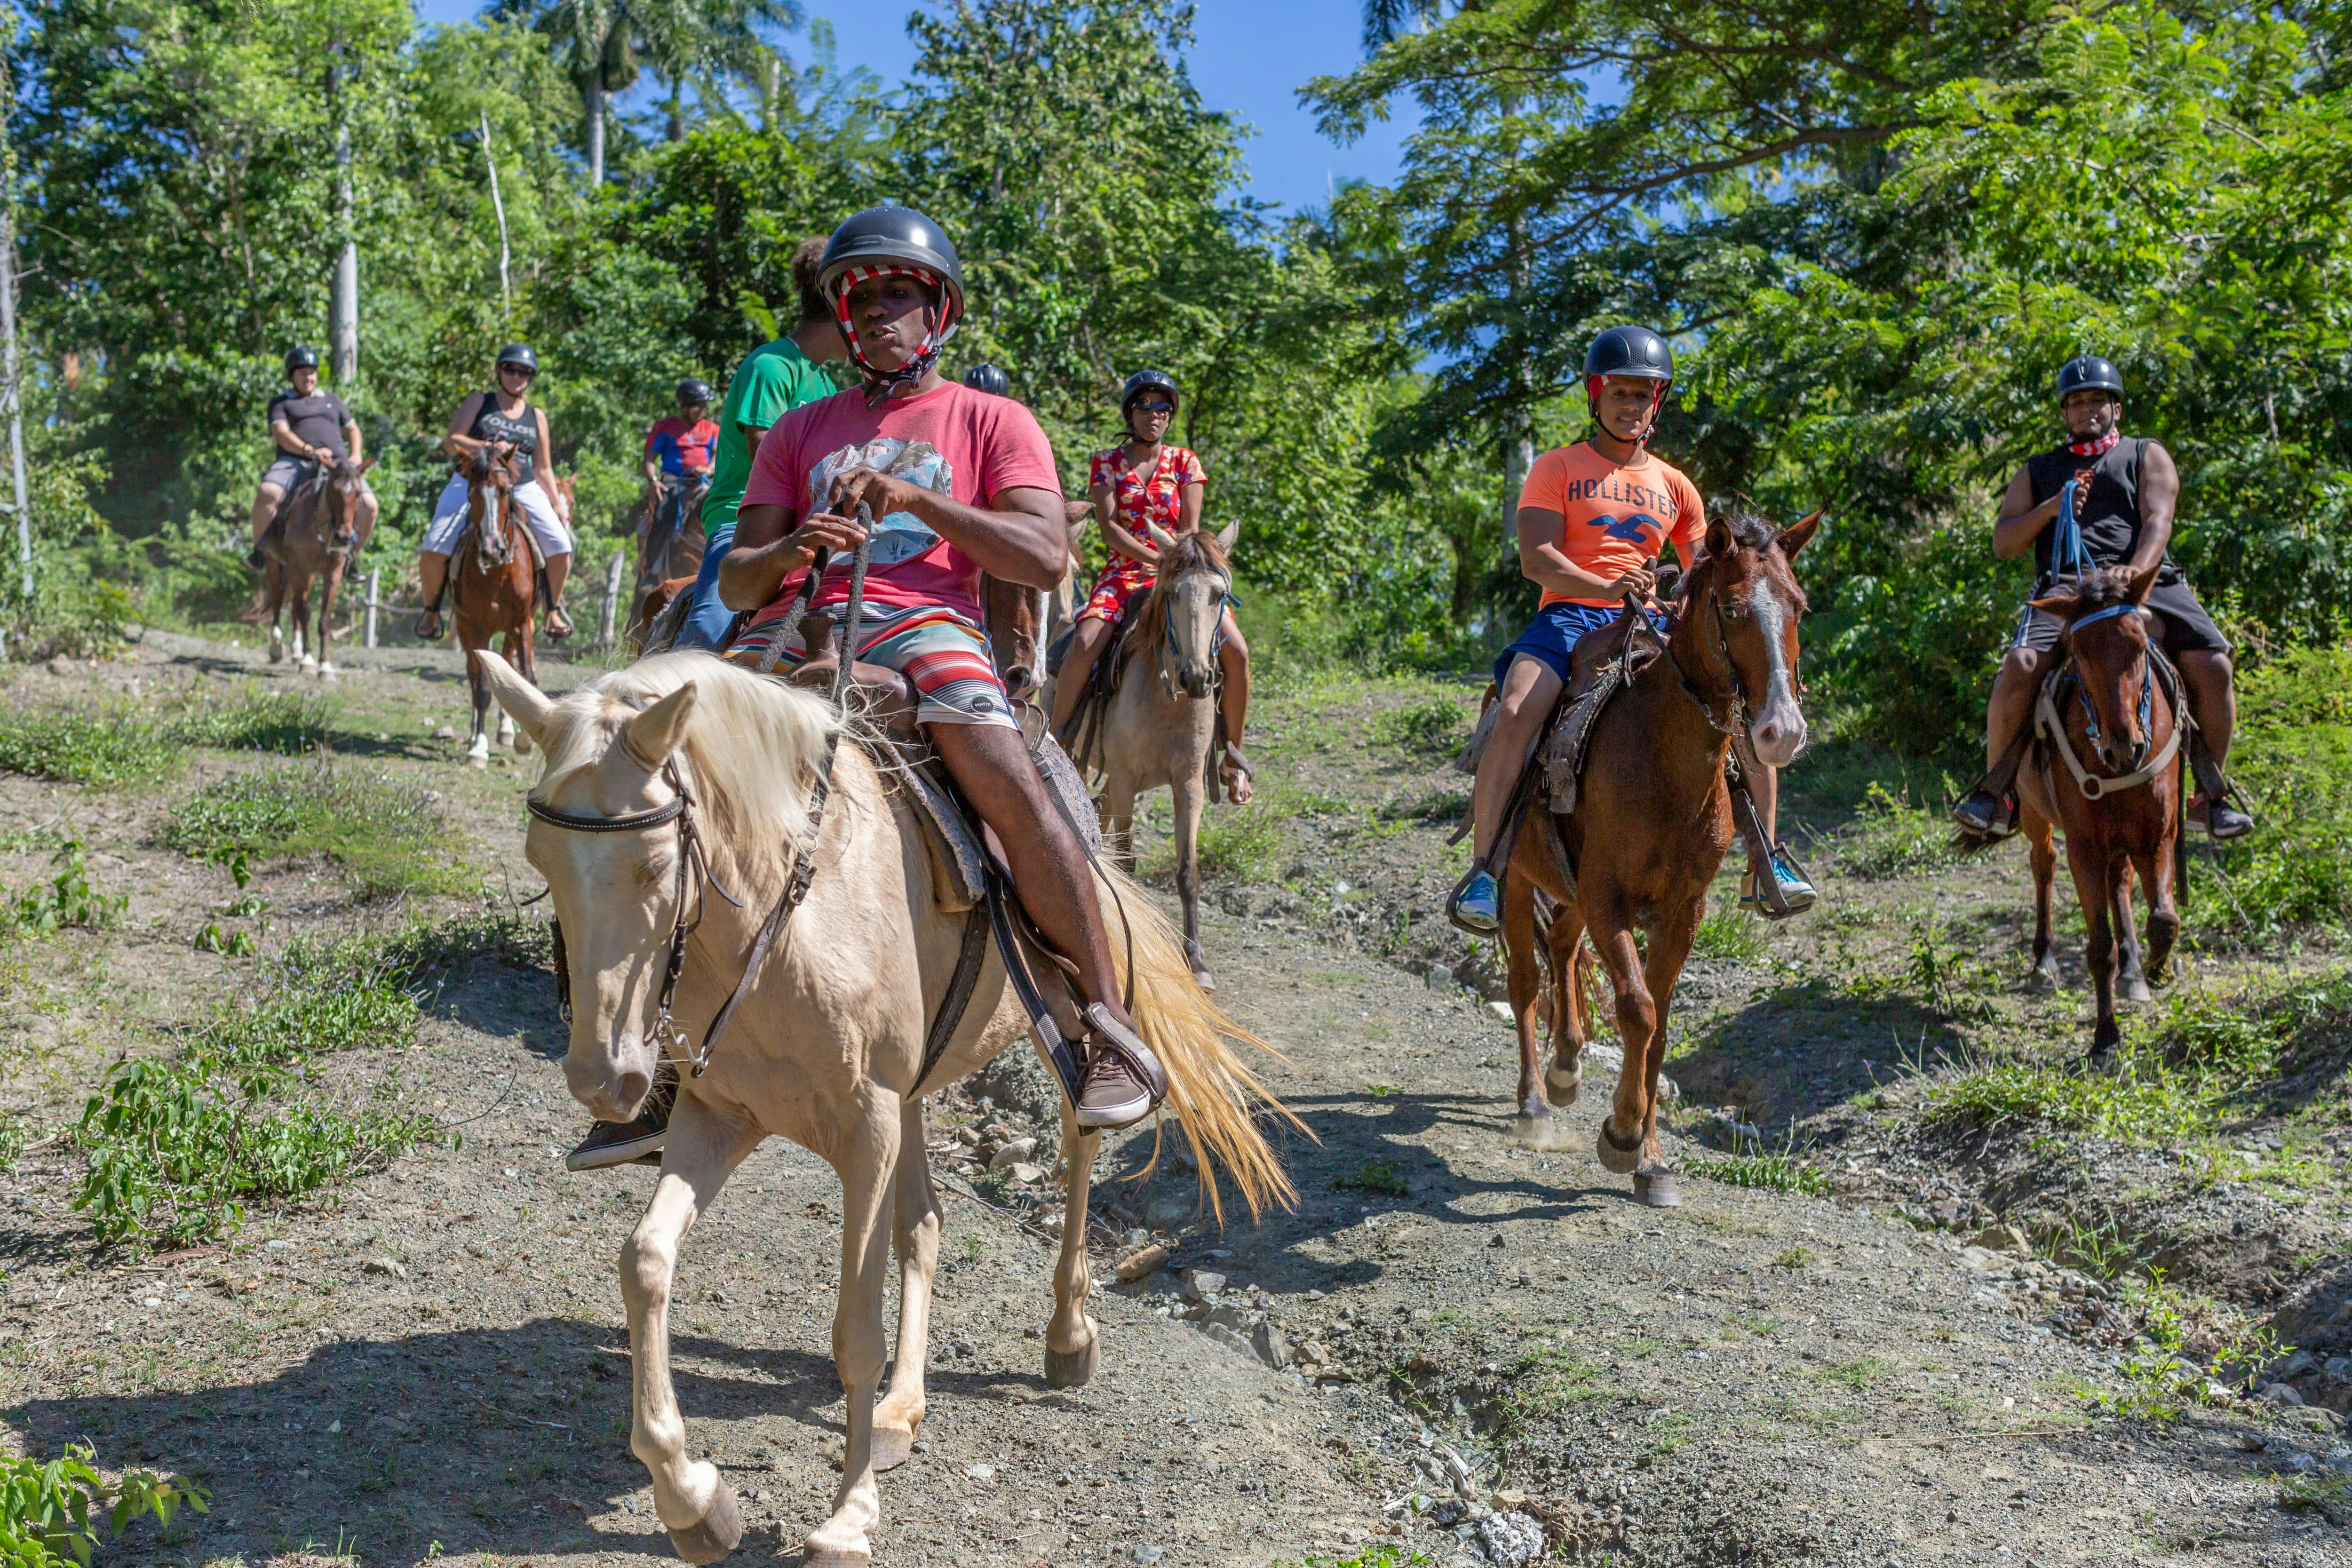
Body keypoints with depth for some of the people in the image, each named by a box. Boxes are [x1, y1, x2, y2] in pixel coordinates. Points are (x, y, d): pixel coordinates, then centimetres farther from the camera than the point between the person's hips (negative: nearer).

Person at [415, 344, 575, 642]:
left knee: (561, 548, -16)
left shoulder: (537, 416, 13)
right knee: (434, 550, -18)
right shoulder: (479, 403, 6)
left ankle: (554, 611, 7)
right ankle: (431, 609, 7)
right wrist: (489, 447, -20)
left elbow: (542, 469, 16)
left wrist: (557, 505, 8)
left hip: (522, 489, 2)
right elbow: (451, 442, -5)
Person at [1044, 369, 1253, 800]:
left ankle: (1232, 755, -3)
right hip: (1123, 573, -1)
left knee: (1236, 651, -19)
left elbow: (1190, 529, 3)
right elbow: (1108, 526, -6)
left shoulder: (1185, 463, 11)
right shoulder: (1106, 463, 7)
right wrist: (1155, 558, -20)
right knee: (1084, 644, -29)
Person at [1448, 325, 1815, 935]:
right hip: (1570, 615, -4)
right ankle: (1481, 871, -25)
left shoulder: (1673, 486, 20)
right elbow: (1535, 559, -8)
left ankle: (1765, 864, -2)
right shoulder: (1558, 469, 7)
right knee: (1517, 713, -33)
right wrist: (1609, 588, -24)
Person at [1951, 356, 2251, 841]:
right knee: (2019, 667, -29)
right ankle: (1997, 793, -18)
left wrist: (2134, 577, -18)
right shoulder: (2039, 470, 25)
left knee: (2212, 666, -21)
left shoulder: (2148, 456, 20)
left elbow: (2157, 522, 2)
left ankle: (2212, 796, -5)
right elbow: (2003, 544, 15)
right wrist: (2048, 510, -4)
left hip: (2148, 582, 0)